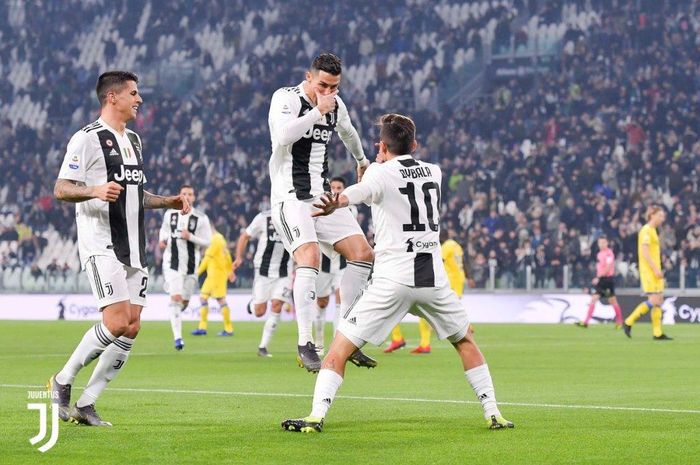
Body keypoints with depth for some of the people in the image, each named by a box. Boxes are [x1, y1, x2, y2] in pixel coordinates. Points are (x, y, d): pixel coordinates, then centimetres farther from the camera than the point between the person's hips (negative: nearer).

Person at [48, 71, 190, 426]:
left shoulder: (133, 140, 20)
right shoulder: (87, 139, -7)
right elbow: (60, 189, -12)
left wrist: (169, 202, 17)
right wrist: (95, 190, -29)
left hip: (133, 248, 8)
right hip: (101, 246, -8)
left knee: (131, 327, 0)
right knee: (117, 322, -17)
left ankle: (86, 404, 6)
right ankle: (62, 381, 1)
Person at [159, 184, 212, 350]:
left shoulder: (201, 218, -3)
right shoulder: (170, 214, 4)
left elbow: (207, 242, -3)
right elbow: (164, 229, 23)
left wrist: (191, 237, -19)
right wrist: (162, 240, 1)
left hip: (191, 265, 1)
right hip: (172, 263, -1)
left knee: (185, 301, 9)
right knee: (176, 298, -15)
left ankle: (175, 314, 46)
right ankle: (177, 337, -16)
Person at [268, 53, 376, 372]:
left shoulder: (336, 105, 11)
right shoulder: (286, 98, -10)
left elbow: (347, 132, 34)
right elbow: (282, 136, -30)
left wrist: (362, 160, 49)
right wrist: (318, 111, -24)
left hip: (323, 198, 8)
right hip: (291, 198, -8)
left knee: (363, 254, 0)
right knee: (309, 258, -25)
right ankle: (305, 346, -24)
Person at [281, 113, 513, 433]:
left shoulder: (380, 173, -2)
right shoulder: (434, 171, 14)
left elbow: (362, 190, -28)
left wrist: (336, 204, -48)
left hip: (392, 280, -4)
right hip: (433, 277, 4)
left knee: (341, 346, 0)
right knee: (465, 341, 25)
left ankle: (316, 417, -13)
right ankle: (493, 413, 21)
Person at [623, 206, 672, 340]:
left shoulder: (652, 231, 19)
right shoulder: (646, 230, -12)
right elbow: (645, 252, -20)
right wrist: (656, 269, -22)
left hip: (654, 271, 10)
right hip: (649, 272, -10)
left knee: (659, 300, 5)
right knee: (654, 301, -13)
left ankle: (657, 333, 5)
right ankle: (629, 322, -6)